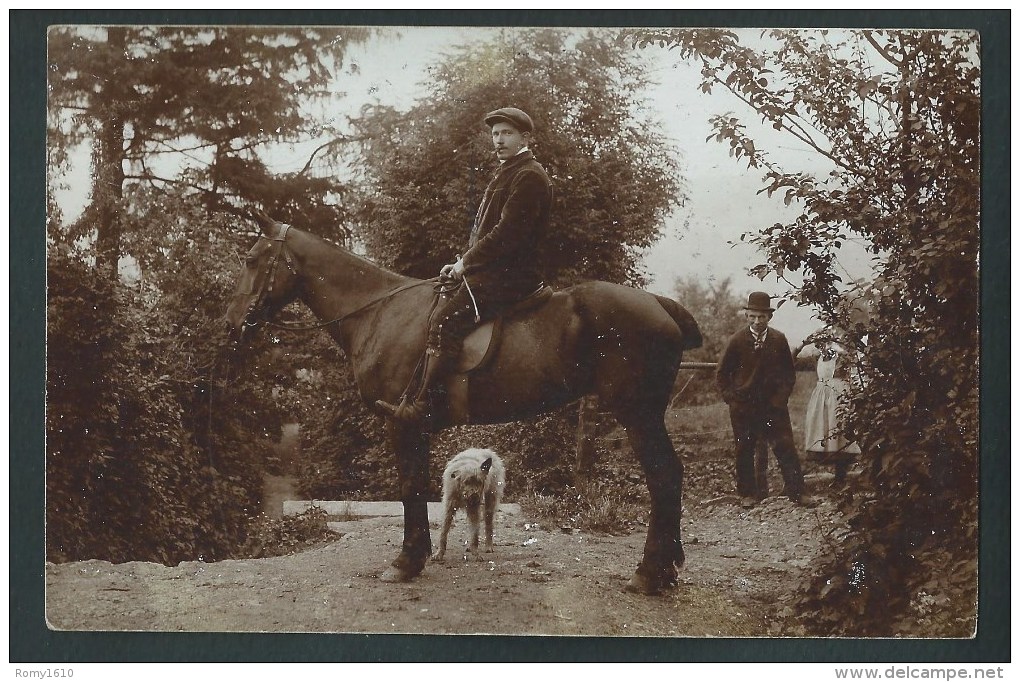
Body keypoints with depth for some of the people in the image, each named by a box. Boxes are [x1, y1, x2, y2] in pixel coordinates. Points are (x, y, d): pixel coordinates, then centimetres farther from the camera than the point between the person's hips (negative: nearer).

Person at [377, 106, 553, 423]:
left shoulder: (529, 176, -10)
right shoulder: (505, 174, 24)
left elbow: (507, 233, -19)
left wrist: (466, 263, -13)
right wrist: (463, 263, 9)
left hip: (511, 274, -11)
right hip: (491, 269, 11)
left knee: (446, 316, -23)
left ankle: (419, 406, -25)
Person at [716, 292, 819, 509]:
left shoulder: (779, 340, 2)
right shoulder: (737, 341, -3)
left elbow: (788, 371, 11)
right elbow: (722, 373, 5)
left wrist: (782, 396, 1)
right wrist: (730, 397, -1)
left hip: (773, 404, 1)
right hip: (743, 406, -1)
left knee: (786, 448, -2)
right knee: (744, 451, 5)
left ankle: (796, 491, 2)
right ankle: (747, 494, 16)